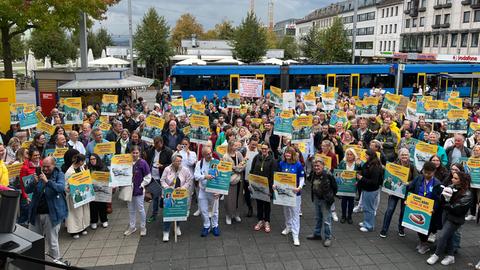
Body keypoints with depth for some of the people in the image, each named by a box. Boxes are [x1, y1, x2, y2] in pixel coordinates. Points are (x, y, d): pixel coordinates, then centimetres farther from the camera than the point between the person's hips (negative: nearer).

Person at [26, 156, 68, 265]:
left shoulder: (59, 175, -3)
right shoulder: (39, 174, 5)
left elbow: (61, 188, -20)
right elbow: (27, 190, 0)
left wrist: (47, 181, -32)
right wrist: (35, 182, -20)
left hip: (51, 213, -4)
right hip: (36, 212, 4)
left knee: (52, 239, 2)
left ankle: (56, 258, 17)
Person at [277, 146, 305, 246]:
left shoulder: (298, 165, -12)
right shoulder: (281, 164, -1)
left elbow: (302, 178, -9)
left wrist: (299, 187, -25)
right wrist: (275, 185, -9)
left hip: (295, 192, -4)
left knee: (295, 213, -2)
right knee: (286, 210, 20)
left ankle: (295, 235, 2)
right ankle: (288, 227, 42)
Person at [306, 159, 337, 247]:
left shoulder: (328, 175, -20)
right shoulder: (313, 174, -1)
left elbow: (335, 187, -12)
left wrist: (331, 196, -3)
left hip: (325, 200, -7)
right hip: (316, 199, 7)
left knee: (326, 220, 1)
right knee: (318, 218, 21)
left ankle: (328, 238, 13)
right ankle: (317, 234, 35)